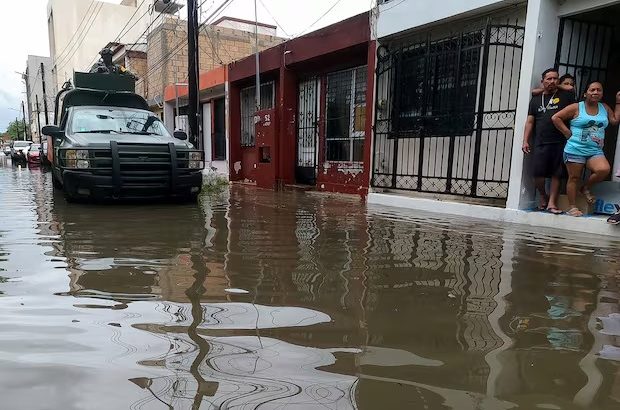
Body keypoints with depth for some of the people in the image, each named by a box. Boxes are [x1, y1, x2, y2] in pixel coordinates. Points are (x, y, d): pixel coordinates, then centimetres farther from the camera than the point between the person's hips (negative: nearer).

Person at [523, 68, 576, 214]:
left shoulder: (566, 95, 10)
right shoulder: (536, 100, 16)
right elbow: (530, 121, 14)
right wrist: (525, 141, 4)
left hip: (560, 142, -1)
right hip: (541, 143, 1)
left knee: (556, 174, 0)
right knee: (538, 173, -6)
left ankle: (551, 203, 6)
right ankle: (543, 197, 19)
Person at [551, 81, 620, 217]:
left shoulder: (605, 108, 16)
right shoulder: (576, 108, 0)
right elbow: (555, 118, -3)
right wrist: (568, 133, -6)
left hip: (595, 151, 4)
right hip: (575, 150, -4)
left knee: (604, 169, -23)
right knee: (574, 178, -1)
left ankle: (586, 188, 4)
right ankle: (572, 207, 8)